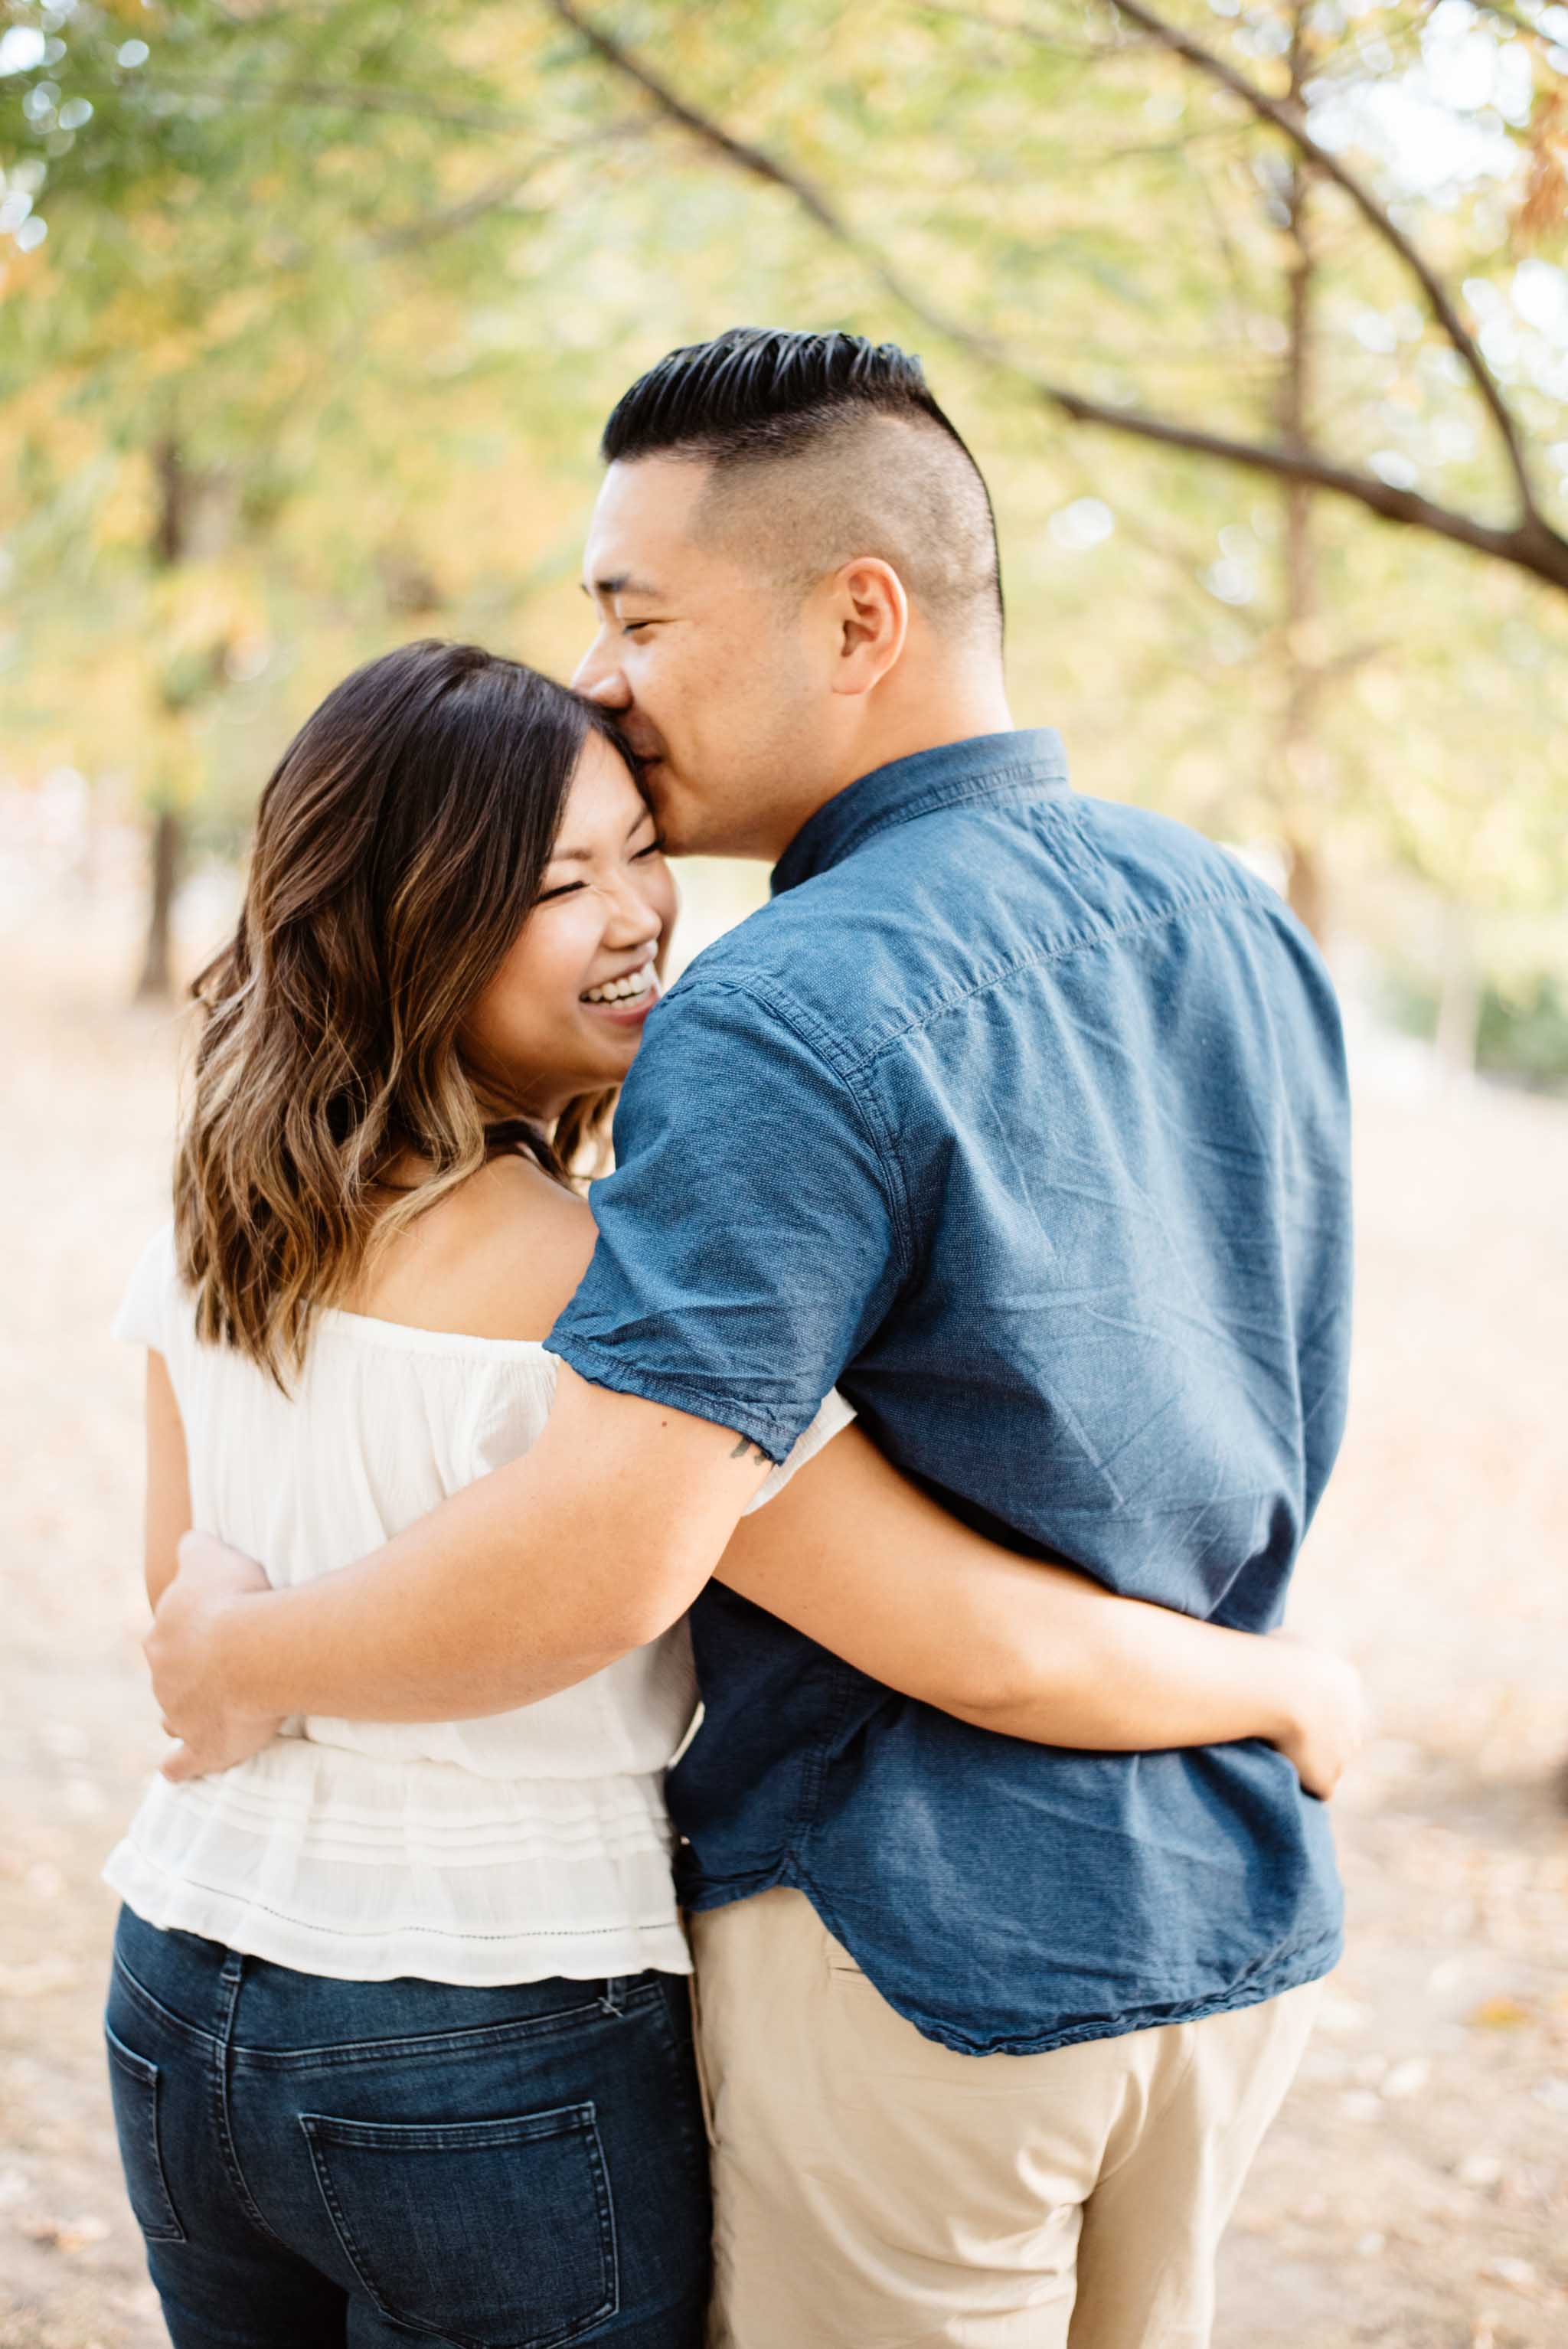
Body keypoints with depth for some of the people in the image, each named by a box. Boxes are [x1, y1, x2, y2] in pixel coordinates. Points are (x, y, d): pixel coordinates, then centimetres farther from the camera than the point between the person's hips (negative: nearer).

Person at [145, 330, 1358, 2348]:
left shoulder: (795, 1019, -22)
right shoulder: (1246, 929, 4)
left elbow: (600, 1560, -30)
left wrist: (241, 1660, -15)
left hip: (917, 1954, -7)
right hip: (1241, 1917, 8)